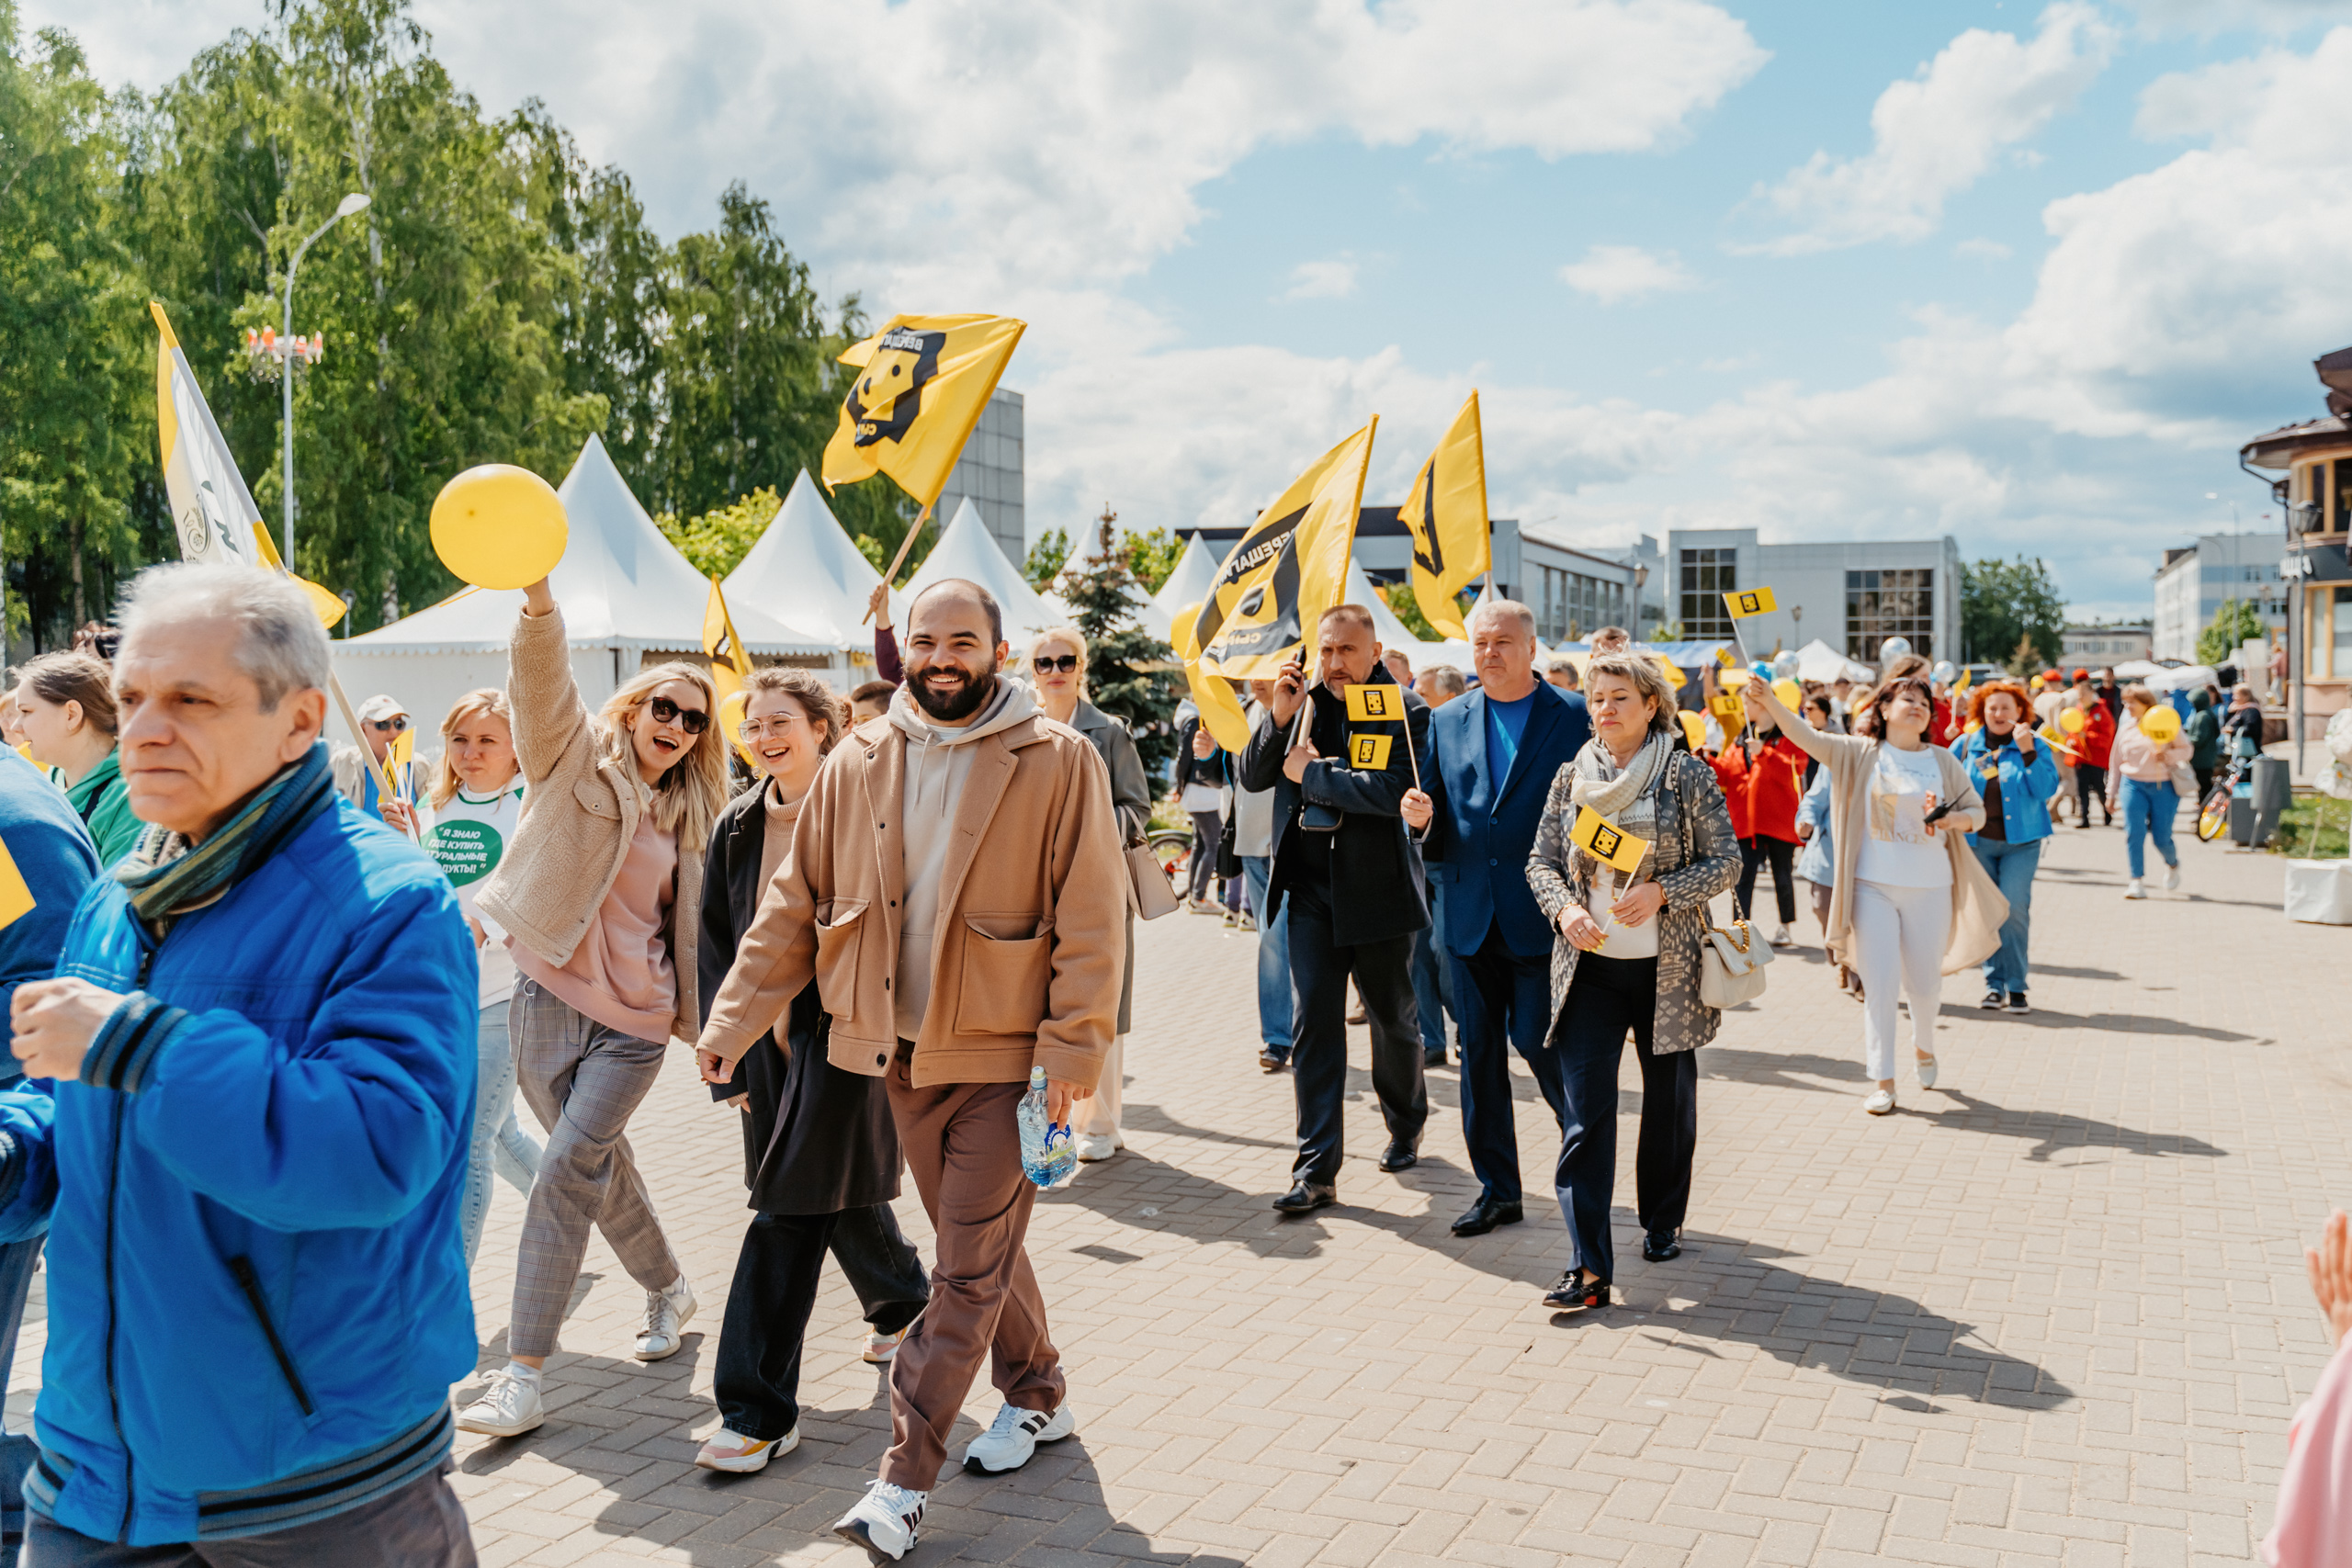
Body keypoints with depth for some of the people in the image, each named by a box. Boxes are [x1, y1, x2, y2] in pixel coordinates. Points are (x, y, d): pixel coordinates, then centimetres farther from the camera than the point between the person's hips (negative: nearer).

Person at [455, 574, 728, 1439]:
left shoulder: (690, 815, 10)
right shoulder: (577, 760, 1)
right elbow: (542, 683, -19)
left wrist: (703, 1021, 15)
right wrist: (538, 599, -37)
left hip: (635, 1020, 0)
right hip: (548, 1001, 0)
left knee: (567, 1173, -10)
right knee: (604, 1169, 13)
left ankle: (524, 1376, -5)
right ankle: (668, 1288, 39)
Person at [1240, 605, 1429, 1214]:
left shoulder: (1405, 711, -8)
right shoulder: (1304, 702, 5)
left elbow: (1392, 789, -22)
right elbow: (1252, 776, 6)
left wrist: (1313, 772, -15)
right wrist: (1279, 717, -9)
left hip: (1378, 889, -3)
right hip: (1311, 889, 3)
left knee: (1393, 1019, 14)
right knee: (1312, 1024, -2)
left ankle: (1406, 1127, 40)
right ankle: (1315, 1170, 1)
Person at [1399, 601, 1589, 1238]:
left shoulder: (1575, 720, -2)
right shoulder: (1448, 721, 10)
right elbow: (1432, 814, 13)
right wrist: (1421, 815, -10)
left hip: (1540, 915, -4)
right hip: (1468, 915, 4)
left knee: (1539, 1041, -4)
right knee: (1479, 1052, 8)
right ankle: (1497, 1189, 20)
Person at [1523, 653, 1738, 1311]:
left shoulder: (1689, 776, -2)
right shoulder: (1571, 777, 5)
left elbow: (1725, 862, -3)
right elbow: (1540, 860, 9)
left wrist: (1661, 891, -18)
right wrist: (1565, 909, -10)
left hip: (1669, 966, -1)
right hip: (1590, 964, 1)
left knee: (1669, 1101, 13)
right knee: (1584, 1113, -7)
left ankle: (1663, 1223, 37)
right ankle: (1589, 1268, -8)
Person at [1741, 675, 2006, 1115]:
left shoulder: (1943, 761, 6)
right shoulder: (1860, 753, -1)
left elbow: (1978, 811, 12)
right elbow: (1808, 737, -14)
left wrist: (1953, 820, -12)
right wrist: (1770, 702, -31)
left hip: (1930, 886, 2)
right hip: (1874, 885, -2)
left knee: (1925, 982, 12)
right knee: (1879, 983, -3)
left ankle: (1924, 1046, 43)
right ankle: (1882, 1082, 4)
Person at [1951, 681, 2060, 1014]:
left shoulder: (2035, 746, 2)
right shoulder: (1966, 745, 6)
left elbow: (2047, 790, -9)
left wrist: (2028, 752, -18)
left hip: (2020, 841, -2)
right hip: (1977, 841, 2)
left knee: (2014, 910, -10)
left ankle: (2015, 986, -2)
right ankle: (1994, 983, 13)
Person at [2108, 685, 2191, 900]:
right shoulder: (2126, 729, 8)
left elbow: (2186, 749, 1)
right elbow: (2117, 763, 16)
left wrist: (2167, 756, -20)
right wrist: (2112, 794, 17)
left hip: (2163, 787, -2)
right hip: (2133, 785, 2)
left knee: (2161, 837, -3)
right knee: (2134, 832, -13)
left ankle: (2172, 864, 32)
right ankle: (2138, 882, -10)